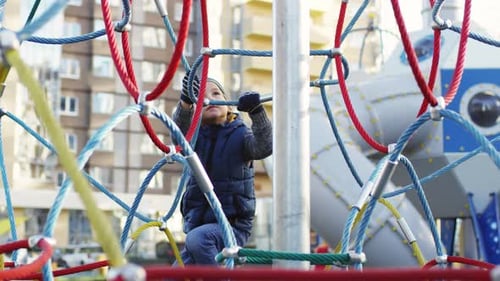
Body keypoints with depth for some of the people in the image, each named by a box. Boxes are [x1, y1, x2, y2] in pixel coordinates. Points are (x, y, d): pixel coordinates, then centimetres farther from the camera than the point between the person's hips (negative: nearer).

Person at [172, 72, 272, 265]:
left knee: (197, 239, -34)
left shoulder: (240, 134, 0)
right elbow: (179, 134, -17)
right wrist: (185, 102, -37)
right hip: (198, 224, 5)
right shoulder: (196, 136, 7)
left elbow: (264, 148, -22)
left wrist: (257, 112, -40)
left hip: (232, 225, -5)